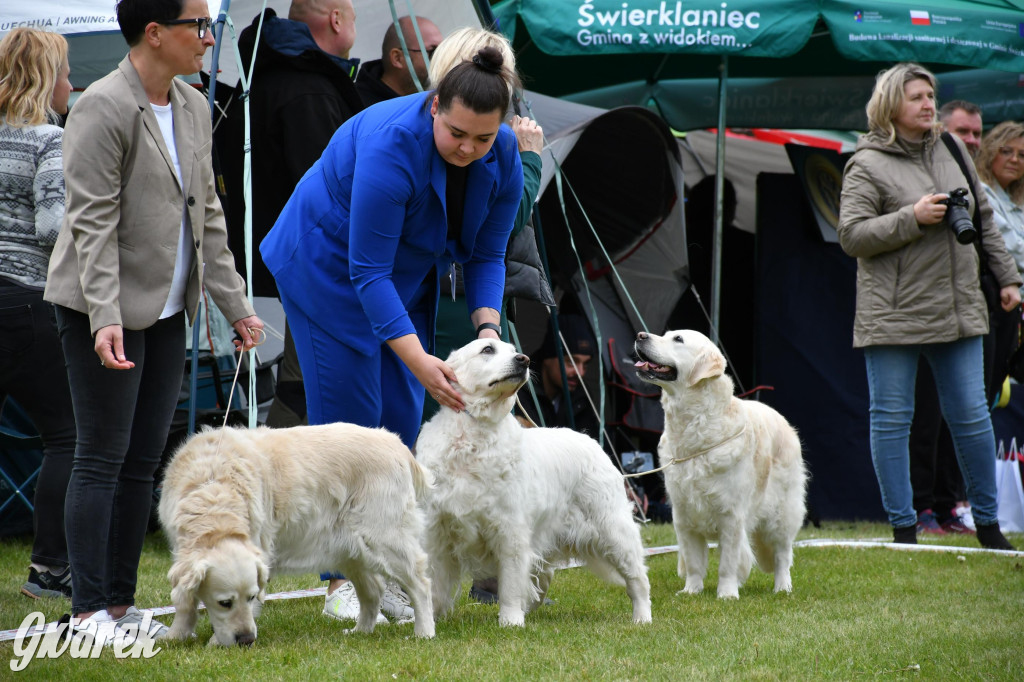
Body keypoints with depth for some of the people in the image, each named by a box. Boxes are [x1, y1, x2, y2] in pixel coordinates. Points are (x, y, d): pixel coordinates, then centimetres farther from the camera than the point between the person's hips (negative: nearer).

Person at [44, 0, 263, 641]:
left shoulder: (194, 107, 10)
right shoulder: (103, 108, -14)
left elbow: (208, 213, 16)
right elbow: (93, 221, -18)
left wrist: (236, 303, 12)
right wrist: (105, 316, -25)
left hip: (167, 308, 8)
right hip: (103, 308, -8)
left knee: (144, 461, 8)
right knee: (103, 457, -6)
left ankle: (121, 603, 14)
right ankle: (89, 611, -2)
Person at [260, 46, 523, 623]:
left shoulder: (503, 158, -16)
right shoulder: (390, 145, -35)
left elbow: (487, 255, -4)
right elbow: (368, 270, -34)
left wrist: (486, 327, -22)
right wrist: (420, 360, -40)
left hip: (408, 275, 6)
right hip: (329, 266, -6)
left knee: (402, 417, 1)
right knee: (350, 416, -9)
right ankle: (343, 579, -5)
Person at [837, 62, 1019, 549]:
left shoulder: (950, 150, 13)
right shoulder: (867, 165, -5)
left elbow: (984, 220, 21)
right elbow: (851, 235, -12)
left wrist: (1005, 277, 19)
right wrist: (912, 219, -19)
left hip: (958, 308, 5)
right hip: (893, 316, -5)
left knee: (972, 416, 6)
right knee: (892, 419, 0)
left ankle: (988, 524, 17)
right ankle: (903, 528, 8)